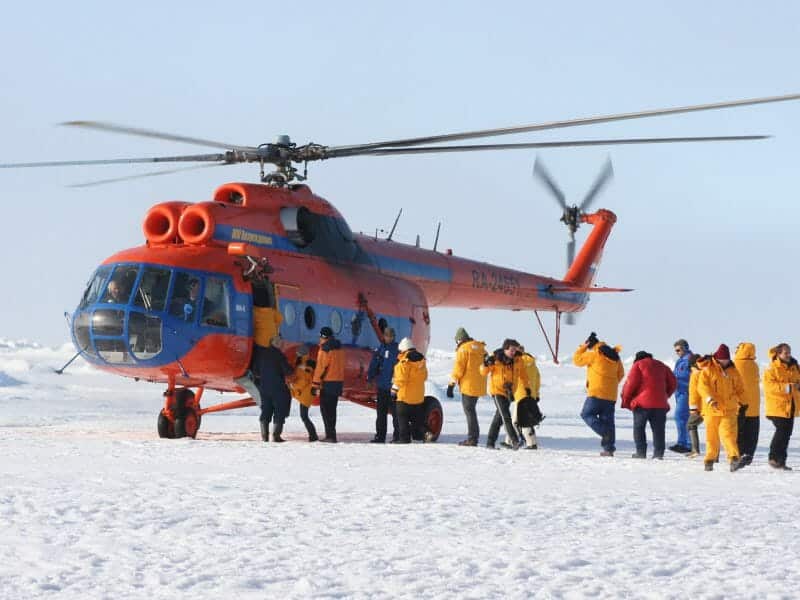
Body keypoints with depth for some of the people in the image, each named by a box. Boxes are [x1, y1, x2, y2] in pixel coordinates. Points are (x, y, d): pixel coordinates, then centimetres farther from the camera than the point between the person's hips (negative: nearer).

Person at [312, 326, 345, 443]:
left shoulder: (325, 349, -11)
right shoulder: (339, 348, 14)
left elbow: (320, 368, -14)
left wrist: (315, 385, -11)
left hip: (328, 383, -8)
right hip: (339, 381, 8)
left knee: (326, 409, -5)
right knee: (331, 409, 14)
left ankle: (330, 435, -11)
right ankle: (331, 435, 18)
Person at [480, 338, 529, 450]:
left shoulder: (517, 360, -1)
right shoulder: (495, 358, -11)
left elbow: (522, 374, 14)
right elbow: (483, 372, -3)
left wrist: (527, 387, 16)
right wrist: (486, 364, -23)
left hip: (509, 391, 5)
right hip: (497, 390, -5)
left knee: (499, 417, 11)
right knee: (505, 416, -17)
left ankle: (490, 442, 20)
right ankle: (514, 441, -23)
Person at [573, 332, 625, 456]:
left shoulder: (594, 354, -8)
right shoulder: (614, 356, 13)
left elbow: (577, 360, 2)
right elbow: (620, 374, 21)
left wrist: (583, 347, 10)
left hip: (597, 393, -7)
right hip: (611, 395, 7)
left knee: (587, 414, 3)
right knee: (607, 420, 8)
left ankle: (605, 432, -17)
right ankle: (609, 448, 4)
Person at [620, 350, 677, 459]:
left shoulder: (638, 365, 2)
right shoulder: (661, 366, 17)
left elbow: (631, 383, -6)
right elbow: (673, 383, 16)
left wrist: (626, 400, 5)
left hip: (642, 402, -4)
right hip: (660, 403, 4)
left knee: (639, 428, 6)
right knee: (658, 429, 5)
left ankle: (641, 452, -1)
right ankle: (658, 453, -2)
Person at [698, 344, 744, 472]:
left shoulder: (733, 371, 10)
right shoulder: (708, 370, -1)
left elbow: (739, 389, 21)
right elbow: (702, 386, -11)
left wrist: (738, 401, 15)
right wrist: (709, 399, -25)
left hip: (729, 410, 1)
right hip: (712, 410, -1)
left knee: (729, 433, -13)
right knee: (712, 436, 6)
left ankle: (734, 459, -23)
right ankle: (709, 460, 20)